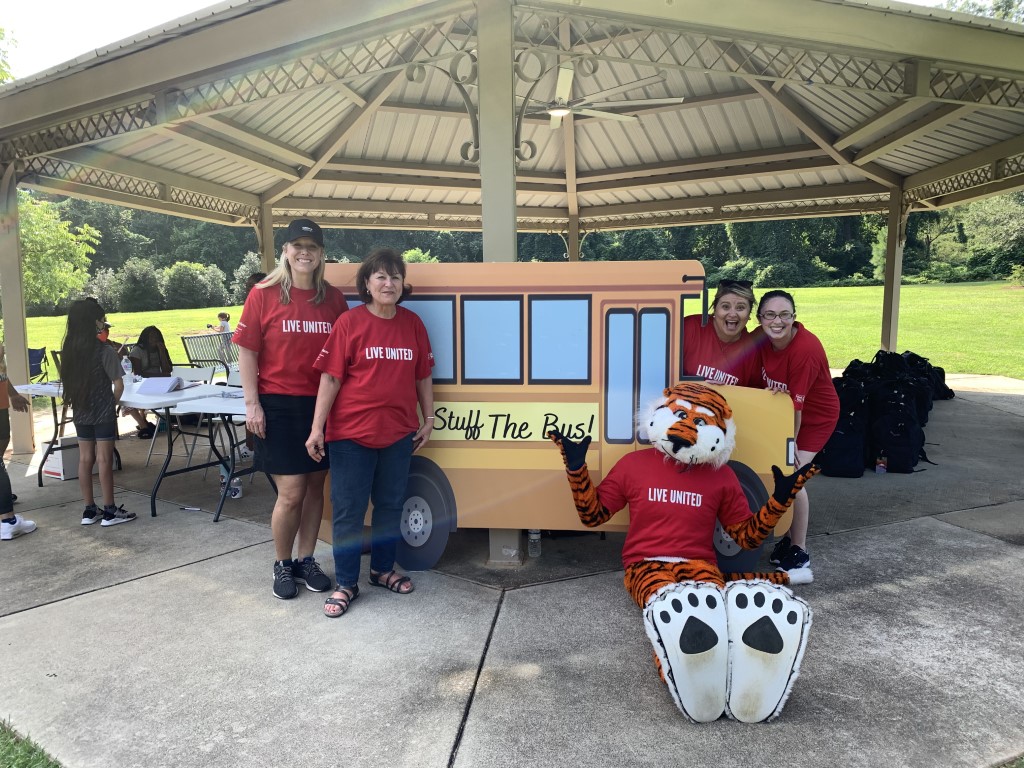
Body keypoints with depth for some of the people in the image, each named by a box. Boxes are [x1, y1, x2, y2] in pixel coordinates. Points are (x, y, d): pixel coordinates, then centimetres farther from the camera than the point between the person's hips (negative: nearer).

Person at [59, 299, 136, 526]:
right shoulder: (104, 350, -15)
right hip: (103, 413, -6)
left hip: (80, 412, 6)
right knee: (104, 459, -1)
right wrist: (113, 403, 3)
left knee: (85, 459, 10)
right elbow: (118, 385, -13)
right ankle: (110, 511, 4)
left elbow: (69, 381, 8)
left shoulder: (69, 350, 2)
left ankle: (89, 510, 17)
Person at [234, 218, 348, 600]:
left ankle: (306, 560, 28)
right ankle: (282, 564, 22)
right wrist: (252, 404, -7)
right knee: (291, 493, -1)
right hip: (279, 406, -3)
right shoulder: (263, 294, -3)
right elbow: (247, 352, -3)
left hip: (323, 405, 3)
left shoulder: (334, 298, 5)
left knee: (315, 486, 11)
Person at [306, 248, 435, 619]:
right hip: (350, 433, -4)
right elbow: (330, 378, -9)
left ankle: (382, 569, 35)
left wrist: (428, 419, 9)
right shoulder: (349, 323, -7)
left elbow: (422, 376, 10)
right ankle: (346, 584, 20)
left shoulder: (412, 323, 3)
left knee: (390, 504, 16)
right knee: (348, 510, 5)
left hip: (398, 433, 4)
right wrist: (317, 428, -12)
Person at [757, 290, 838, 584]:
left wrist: (790, 443, -19)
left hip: (815, 417, -6)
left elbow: (796, 404, -26)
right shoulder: (762, 339, -13)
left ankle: (799, 552, 1)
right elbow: (764, 384, -2)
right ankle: (788, 538, 24)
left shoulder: (806, 349, -32)